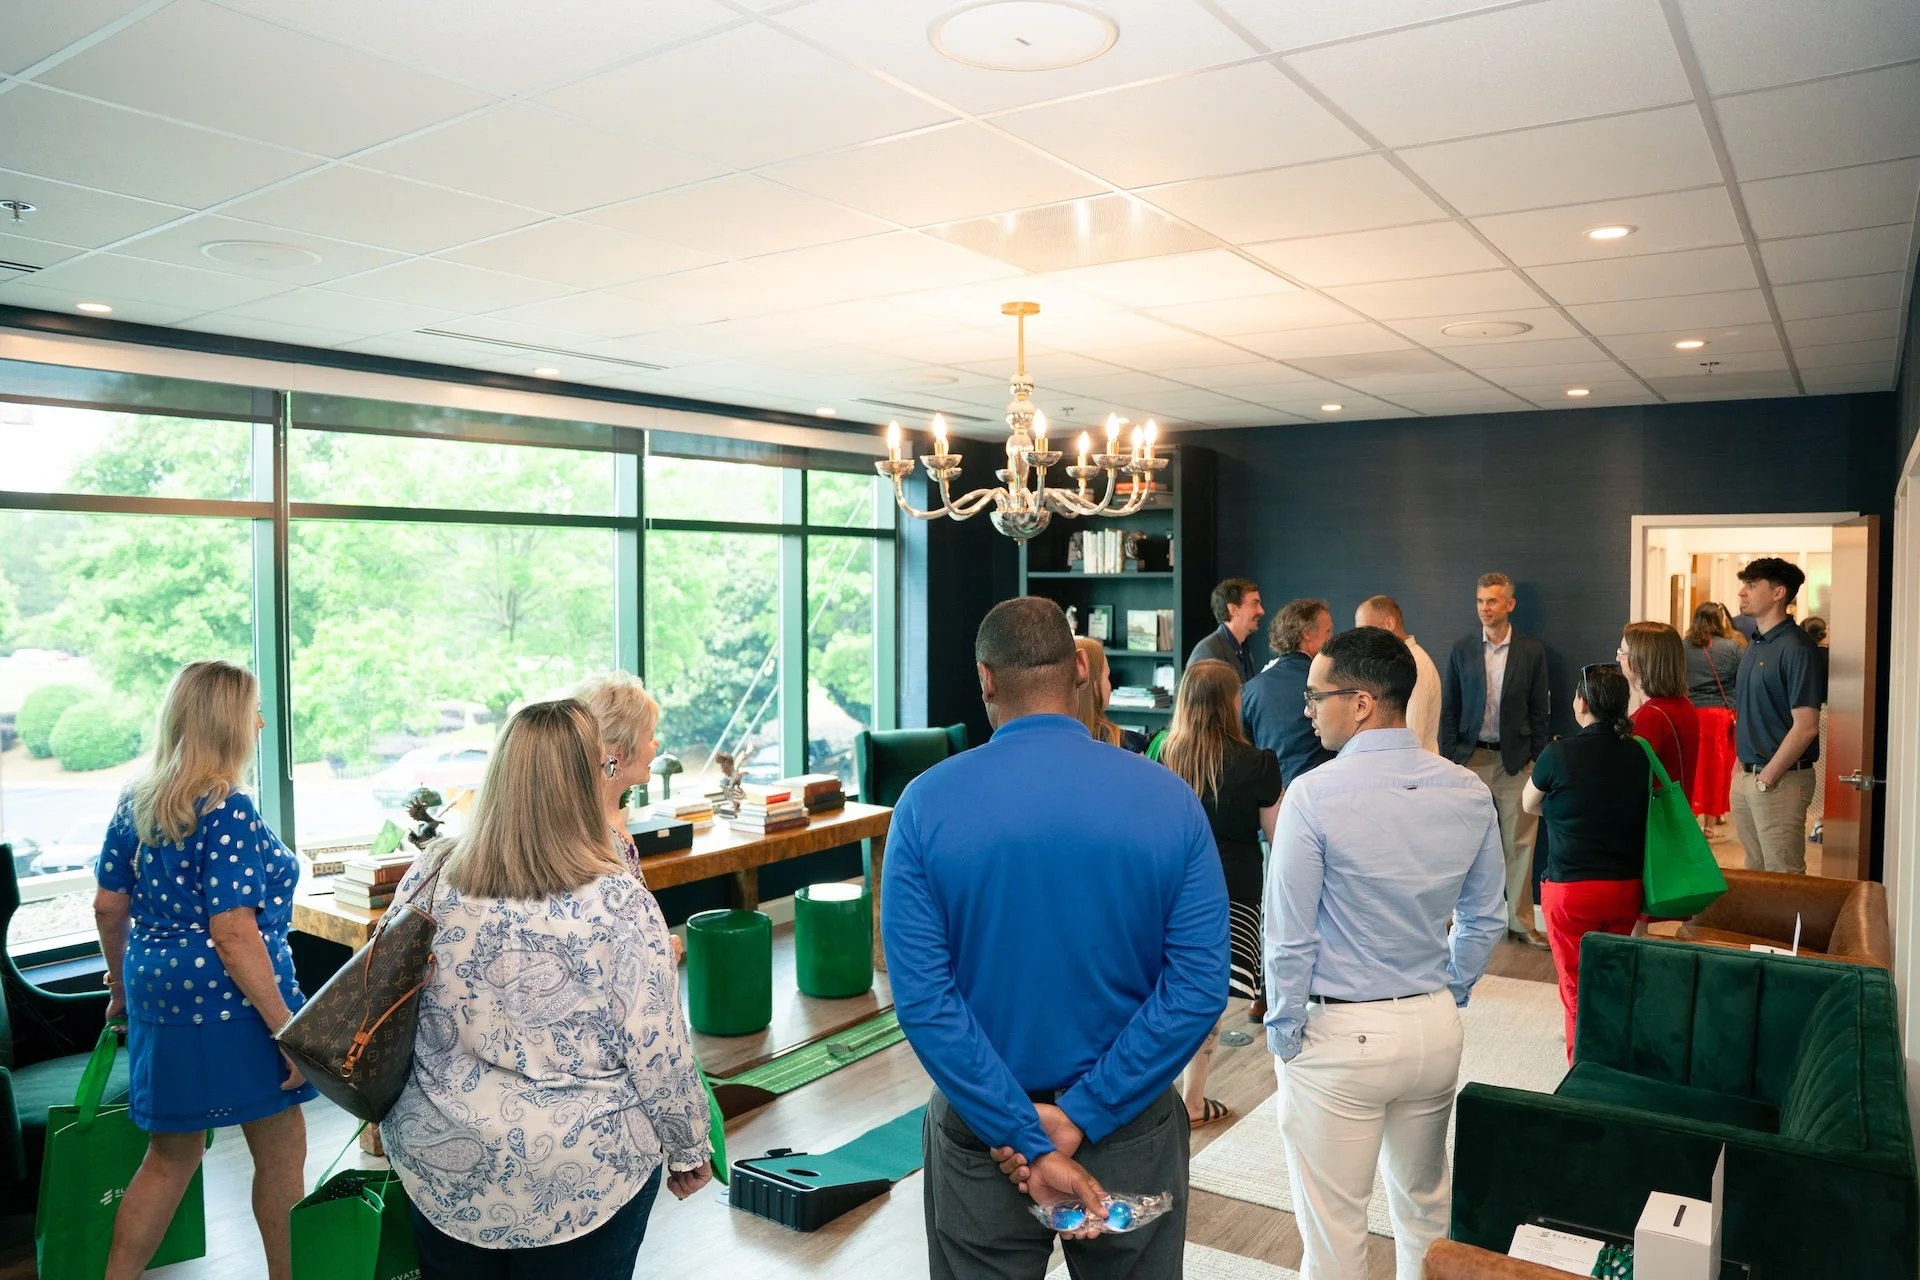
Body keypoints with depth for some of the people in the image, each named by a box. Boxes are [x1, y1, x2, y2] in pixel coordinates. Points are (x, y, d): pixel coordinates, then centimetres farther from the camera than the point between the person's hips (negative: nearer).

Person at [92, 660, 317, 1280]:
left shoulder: (136, 802, 5)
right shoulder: (227, 812, -20)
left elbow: (108, 906, 12)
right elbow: (233, 934, -23)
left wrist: (122, 984, 27)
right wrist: (287, 1028, -19)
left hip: (160, 996, 8)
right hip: (230, 1004, -8)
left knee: (171, 1155, 22)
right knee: (282, 1155, 10)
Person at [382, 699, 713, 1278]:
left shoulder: (431, 876, -9)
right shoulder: (617, 902, -22)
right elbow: (660, 1053, -16)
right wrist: (690, 1150, 0)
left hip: (440, 1159, 4)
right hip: (582, 1173, -4)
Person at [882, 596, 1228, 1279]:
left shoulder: (927, 803, -14)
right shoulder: (1169, 798, -11)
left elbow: (922, 998, -18)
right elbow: (1199, 989, -15)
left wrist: (1024, 1140, -16)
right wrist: (1080, 1118, -14)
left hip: (981, 1131, -1)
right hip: (1133, 1131, 1)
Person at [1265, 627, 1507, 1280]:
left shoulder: (1314, 796, -19)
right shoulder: (1468, 791, -2)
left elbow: (1289, 936, -16)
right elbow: (1485, 918, 8)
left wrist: (1284, 1031, -4)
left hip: (1340, 1032, -6)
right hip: (1436, 1028, 6)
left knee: (1334, 1227, 8)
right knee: (1427, 1204, 24)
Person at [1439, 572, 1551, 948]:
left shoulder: (1531, 652, 3)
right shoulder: (1461, 651, 4)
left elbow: (1538, 711, 5)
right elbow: (1448, 710, 5)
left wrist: (1538, 760, 0)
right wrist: (1448, 760, -1)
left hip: (1515, 759, 0)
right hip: (1471, 758, 0)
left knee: (1519, 844, 4)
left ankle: (1521, 922, 13)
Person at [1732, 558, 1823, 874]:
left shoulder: (1796, 647, -15)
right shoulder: (1754, 646, 12)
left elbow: (1805, 726, -19)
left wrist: (1766, 778, -15)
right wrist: (1741, 765, 11)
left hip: (1780, 780, -8)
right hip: (1746, 776, 8)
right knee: (1754, 872, 17)